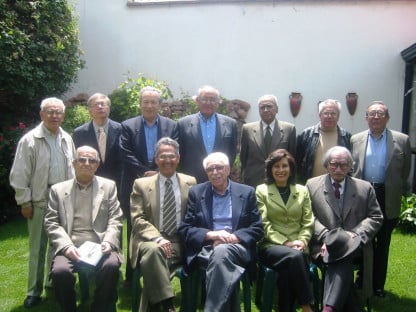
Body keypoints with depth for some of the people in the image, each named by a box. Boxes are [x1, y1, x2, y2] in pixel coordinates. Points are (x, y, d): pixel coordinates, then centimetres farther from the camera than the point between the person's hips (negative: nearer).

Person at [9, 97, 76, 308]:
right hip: (39, 202, -4)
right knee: (37, 248, 4)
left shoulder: (67, 140, 6)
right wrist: (24, 201, -9)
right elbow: (19, 174, -7)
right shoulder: (29, 140, -8)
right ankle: (34, 291, 15)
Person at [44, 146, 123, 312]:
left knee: (111, 266, -30)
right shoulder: (58, 189, 13)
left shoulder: (109, 186, 13)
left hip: (100, 245, 0)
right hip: (70, 247, 0)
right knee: (60, 271, -29)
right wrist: (66, 246, -11)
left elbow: (115, 219, 7)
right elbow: (51, 223, 5)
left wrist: (108, 242, -11)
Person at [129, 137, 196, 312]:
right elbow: (138, 219, -1)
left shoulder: (190, 183, 14)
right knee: (153, 250, -36)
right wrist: (158, 238, -17)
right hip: (152, 241, -1)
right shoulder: (141, 184, 9)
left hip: (181, 243, 2)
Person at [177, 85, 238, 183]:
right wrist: (186, 178, 2)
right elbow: (180, 154, 4)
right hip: (192, 181, -1)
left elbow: (232, 153, 10)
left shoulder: (230, 124, 5)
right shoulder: (184, 123, 2)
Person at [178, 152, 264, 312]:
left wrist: (233, 237, -12)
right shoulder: (196, 192, 11)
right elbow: (184, 229, 6)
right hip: (206, 249, 0)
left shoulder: (247, 192, 11)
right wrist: (211, 234, -13)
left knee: (222, 251, -35)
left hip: (237, 248, 0)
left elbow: (257, 229, 7)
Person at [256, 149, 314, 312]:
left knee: (287, 268, -33)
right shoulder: (261, 190, 6)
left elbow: (308, 222, 11)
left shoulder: (302, 191, 15)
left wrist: (302, 241, -9)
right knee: (294, 256, -33)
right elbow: (263, 224, -3)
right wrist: (285, 243, -13)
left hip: (297, 247, 2)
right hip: (270, 245, -2)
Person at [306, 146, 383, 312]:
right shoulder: (312, 185, 9)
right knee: (342, 266, -34)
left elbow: (376, 217, 10)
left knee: (342, 260, -36)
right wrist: (326, 236, -13)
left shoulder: (365, 188, 11)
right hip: (324, 244, 0)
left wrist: (356, 234, -8)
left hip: (353, 246, 0)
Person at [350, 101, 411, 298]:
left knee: (382, 244, 10)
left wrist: (399, 193, 2)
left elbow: (405, 172, 2)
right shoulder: (355, 140, 3)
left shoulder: (402, 140, -1)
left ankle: (378, 284, 22)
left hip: (387, 200, -1)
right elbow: (350, 169, 5)